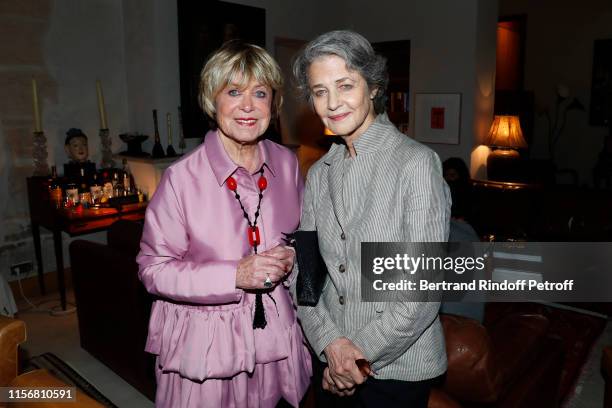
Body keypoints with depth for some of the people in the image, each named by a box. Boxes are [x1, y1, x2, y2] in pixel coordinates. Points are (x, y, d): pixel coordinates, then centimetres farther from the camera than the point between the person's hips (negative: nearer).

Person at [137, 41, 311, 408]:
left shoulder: (287, 164, -3)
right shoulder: (182, 177, -17)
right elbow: (153, 269, -12)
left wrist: (292, 256, -10)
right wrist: (235, 275, -23)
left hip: (275, 336, 4)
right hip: (205, 347, -4)